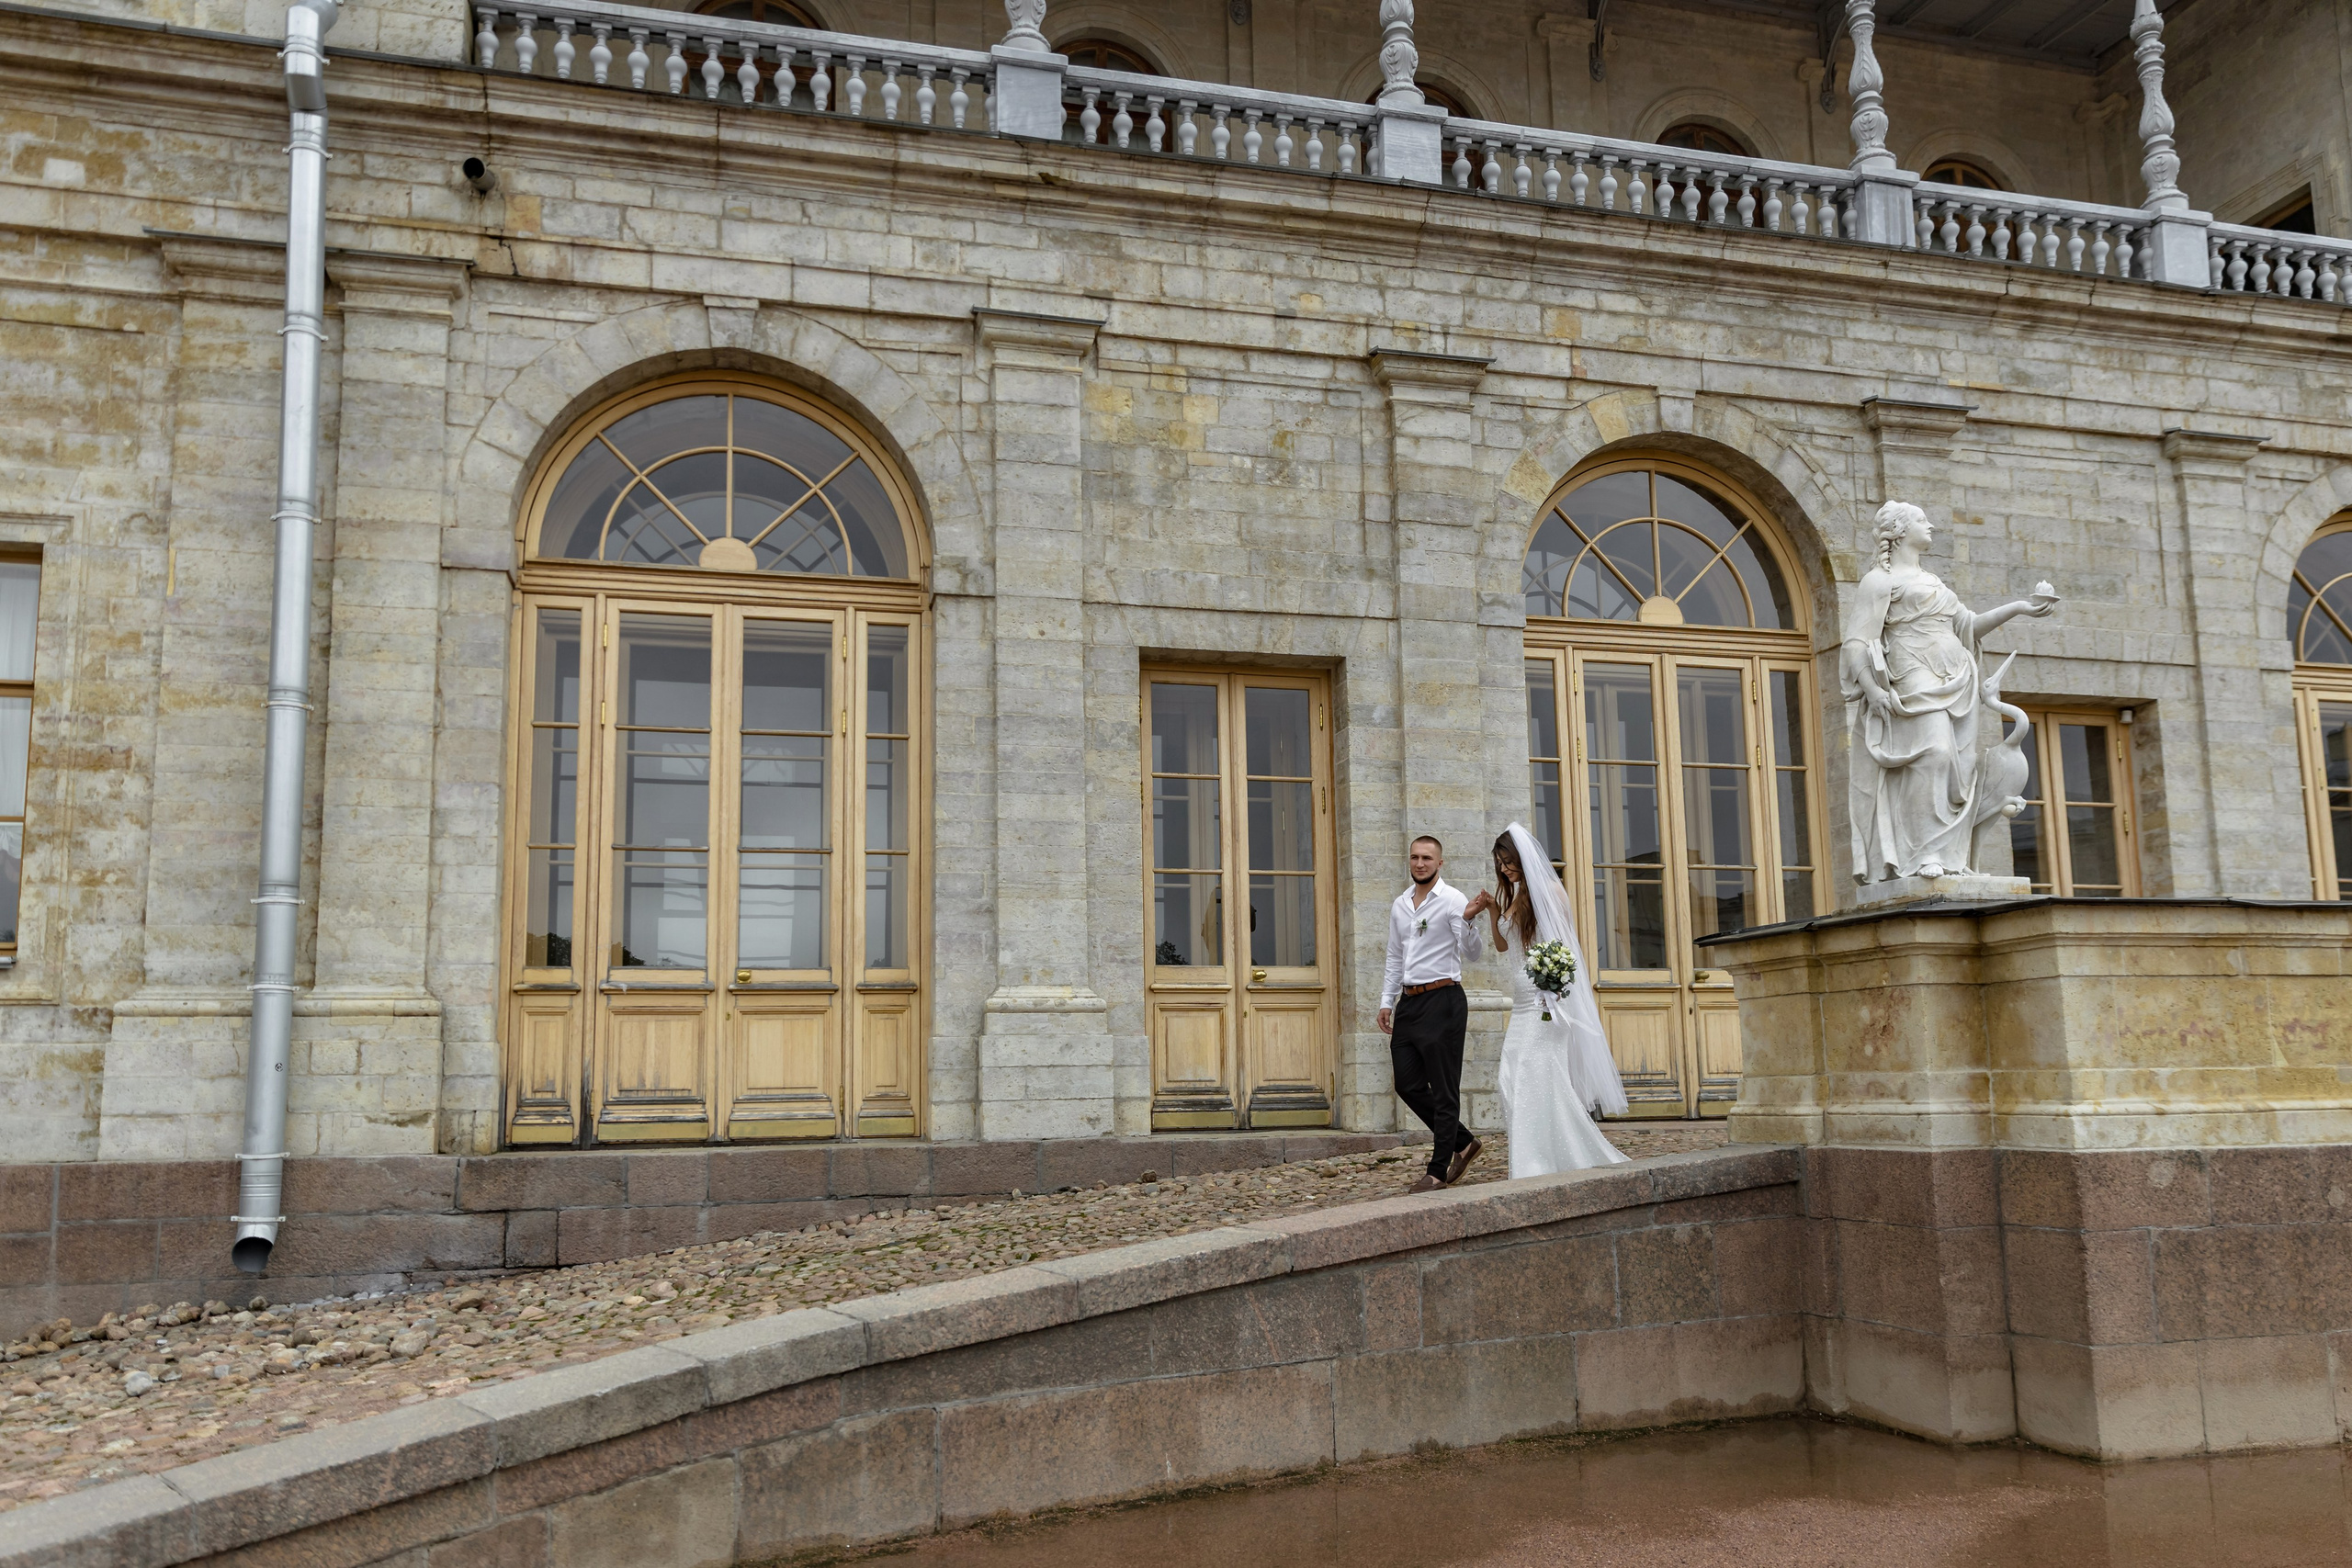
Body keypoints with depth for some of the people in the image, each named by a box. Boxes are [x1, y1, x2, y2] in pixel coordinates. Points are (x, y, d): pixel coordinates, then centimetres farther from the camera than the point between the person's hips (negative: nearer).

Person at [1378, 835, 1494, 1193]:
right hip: (1408, 1003, 7)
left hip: (1442, 1001, -7)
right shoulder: (1399, 905, 15)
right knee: (1408, 1086, 8)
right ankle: (1462, 1143, 25)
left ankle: (1439, 1171, 6)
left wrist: (1468, 920, -29)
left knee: (1443, 1090, -1)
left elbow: (1471, 954, -12)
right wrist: (1386, 1001, 17)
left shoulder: (1453, 901, -5)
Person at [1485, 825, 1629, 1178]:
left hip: (1548, 999, -8)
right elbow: (1503, 948, 21)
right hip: (1522, 1001, 8)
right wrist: (1493, 914, 7)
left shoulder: (1551, 892, -5)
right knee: (1513, 1079, 1)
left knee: (1537, 1078, -11)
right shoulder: (1515, 897, 16)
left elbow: (1570, 944, -7)